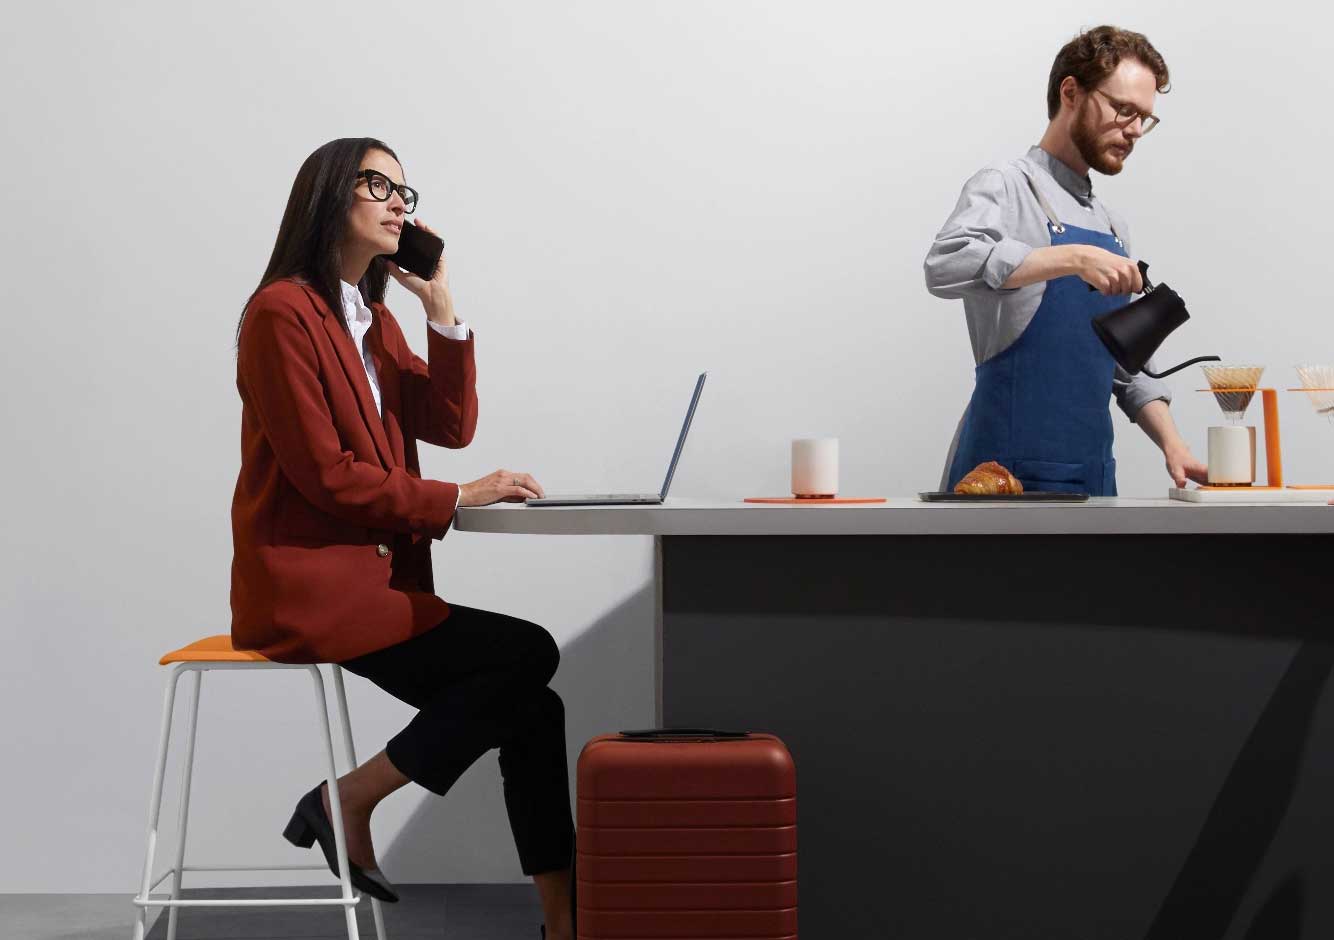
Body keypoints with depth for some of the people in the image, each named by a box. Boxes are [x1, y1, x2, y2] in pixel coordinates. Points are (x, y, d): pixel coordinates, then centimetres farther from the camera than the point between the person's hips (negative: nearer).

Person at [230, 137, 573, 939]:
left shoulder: (375, 319, 17)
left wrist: (442, 309, 1)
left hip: (371, 576, 8)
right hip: (308, 586, -8)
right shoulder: (283, 313, -10)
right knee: (528, 655, -18)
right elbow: (326, 475, -16)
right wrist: (456, 499, -15)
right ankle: (349, 802, -6)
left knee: (531, 713, -6)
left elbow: (451, 425, 8)